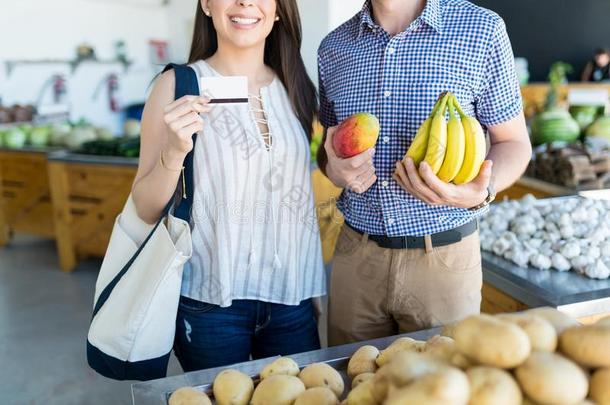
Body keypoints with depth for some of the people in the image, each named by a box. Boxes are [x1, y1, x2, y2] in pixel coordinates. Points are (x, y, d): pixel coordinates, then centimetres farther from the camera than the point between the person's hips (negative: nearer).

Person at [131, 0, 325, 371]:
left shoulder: (297, 88, 4)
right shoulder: (179, 86, -7)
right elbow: (147, 210, -5)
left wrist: (314, 290, 13)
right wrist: (174, 151, -23)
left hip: (292, 296, 4)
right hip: (211, 301, -3)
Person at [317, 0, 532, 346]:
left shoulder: (481, 29, -6)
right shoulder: (334, 47, 4)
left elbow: (513, 143, 0)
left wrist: (482, 193, -21)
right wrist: (335, 169, -9)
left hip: (444, 256, -2)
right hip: (355, 254, 3)